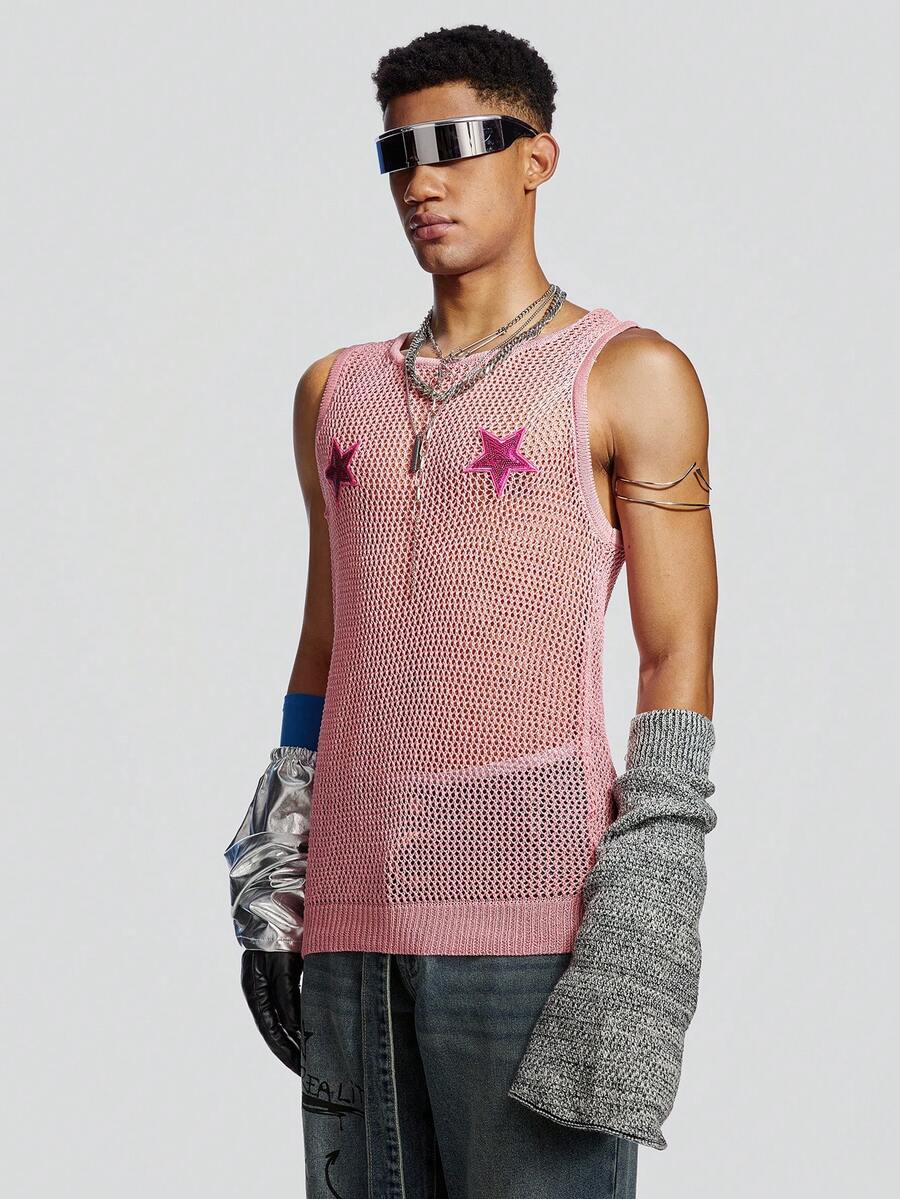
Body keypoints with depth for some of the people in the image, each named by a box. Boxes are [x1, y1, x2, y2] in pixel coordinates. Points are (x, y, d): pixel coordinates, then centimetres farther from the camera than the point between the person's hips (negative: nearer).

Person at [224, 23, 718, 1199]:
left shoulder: (633, 374, 1)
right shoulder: (338, 392, 17)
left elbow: (680, 664, -3)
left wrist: (646, 923, -13)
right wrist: (273, 899, 13)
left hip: (535, 886, -5)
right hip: (362, 914, 5)